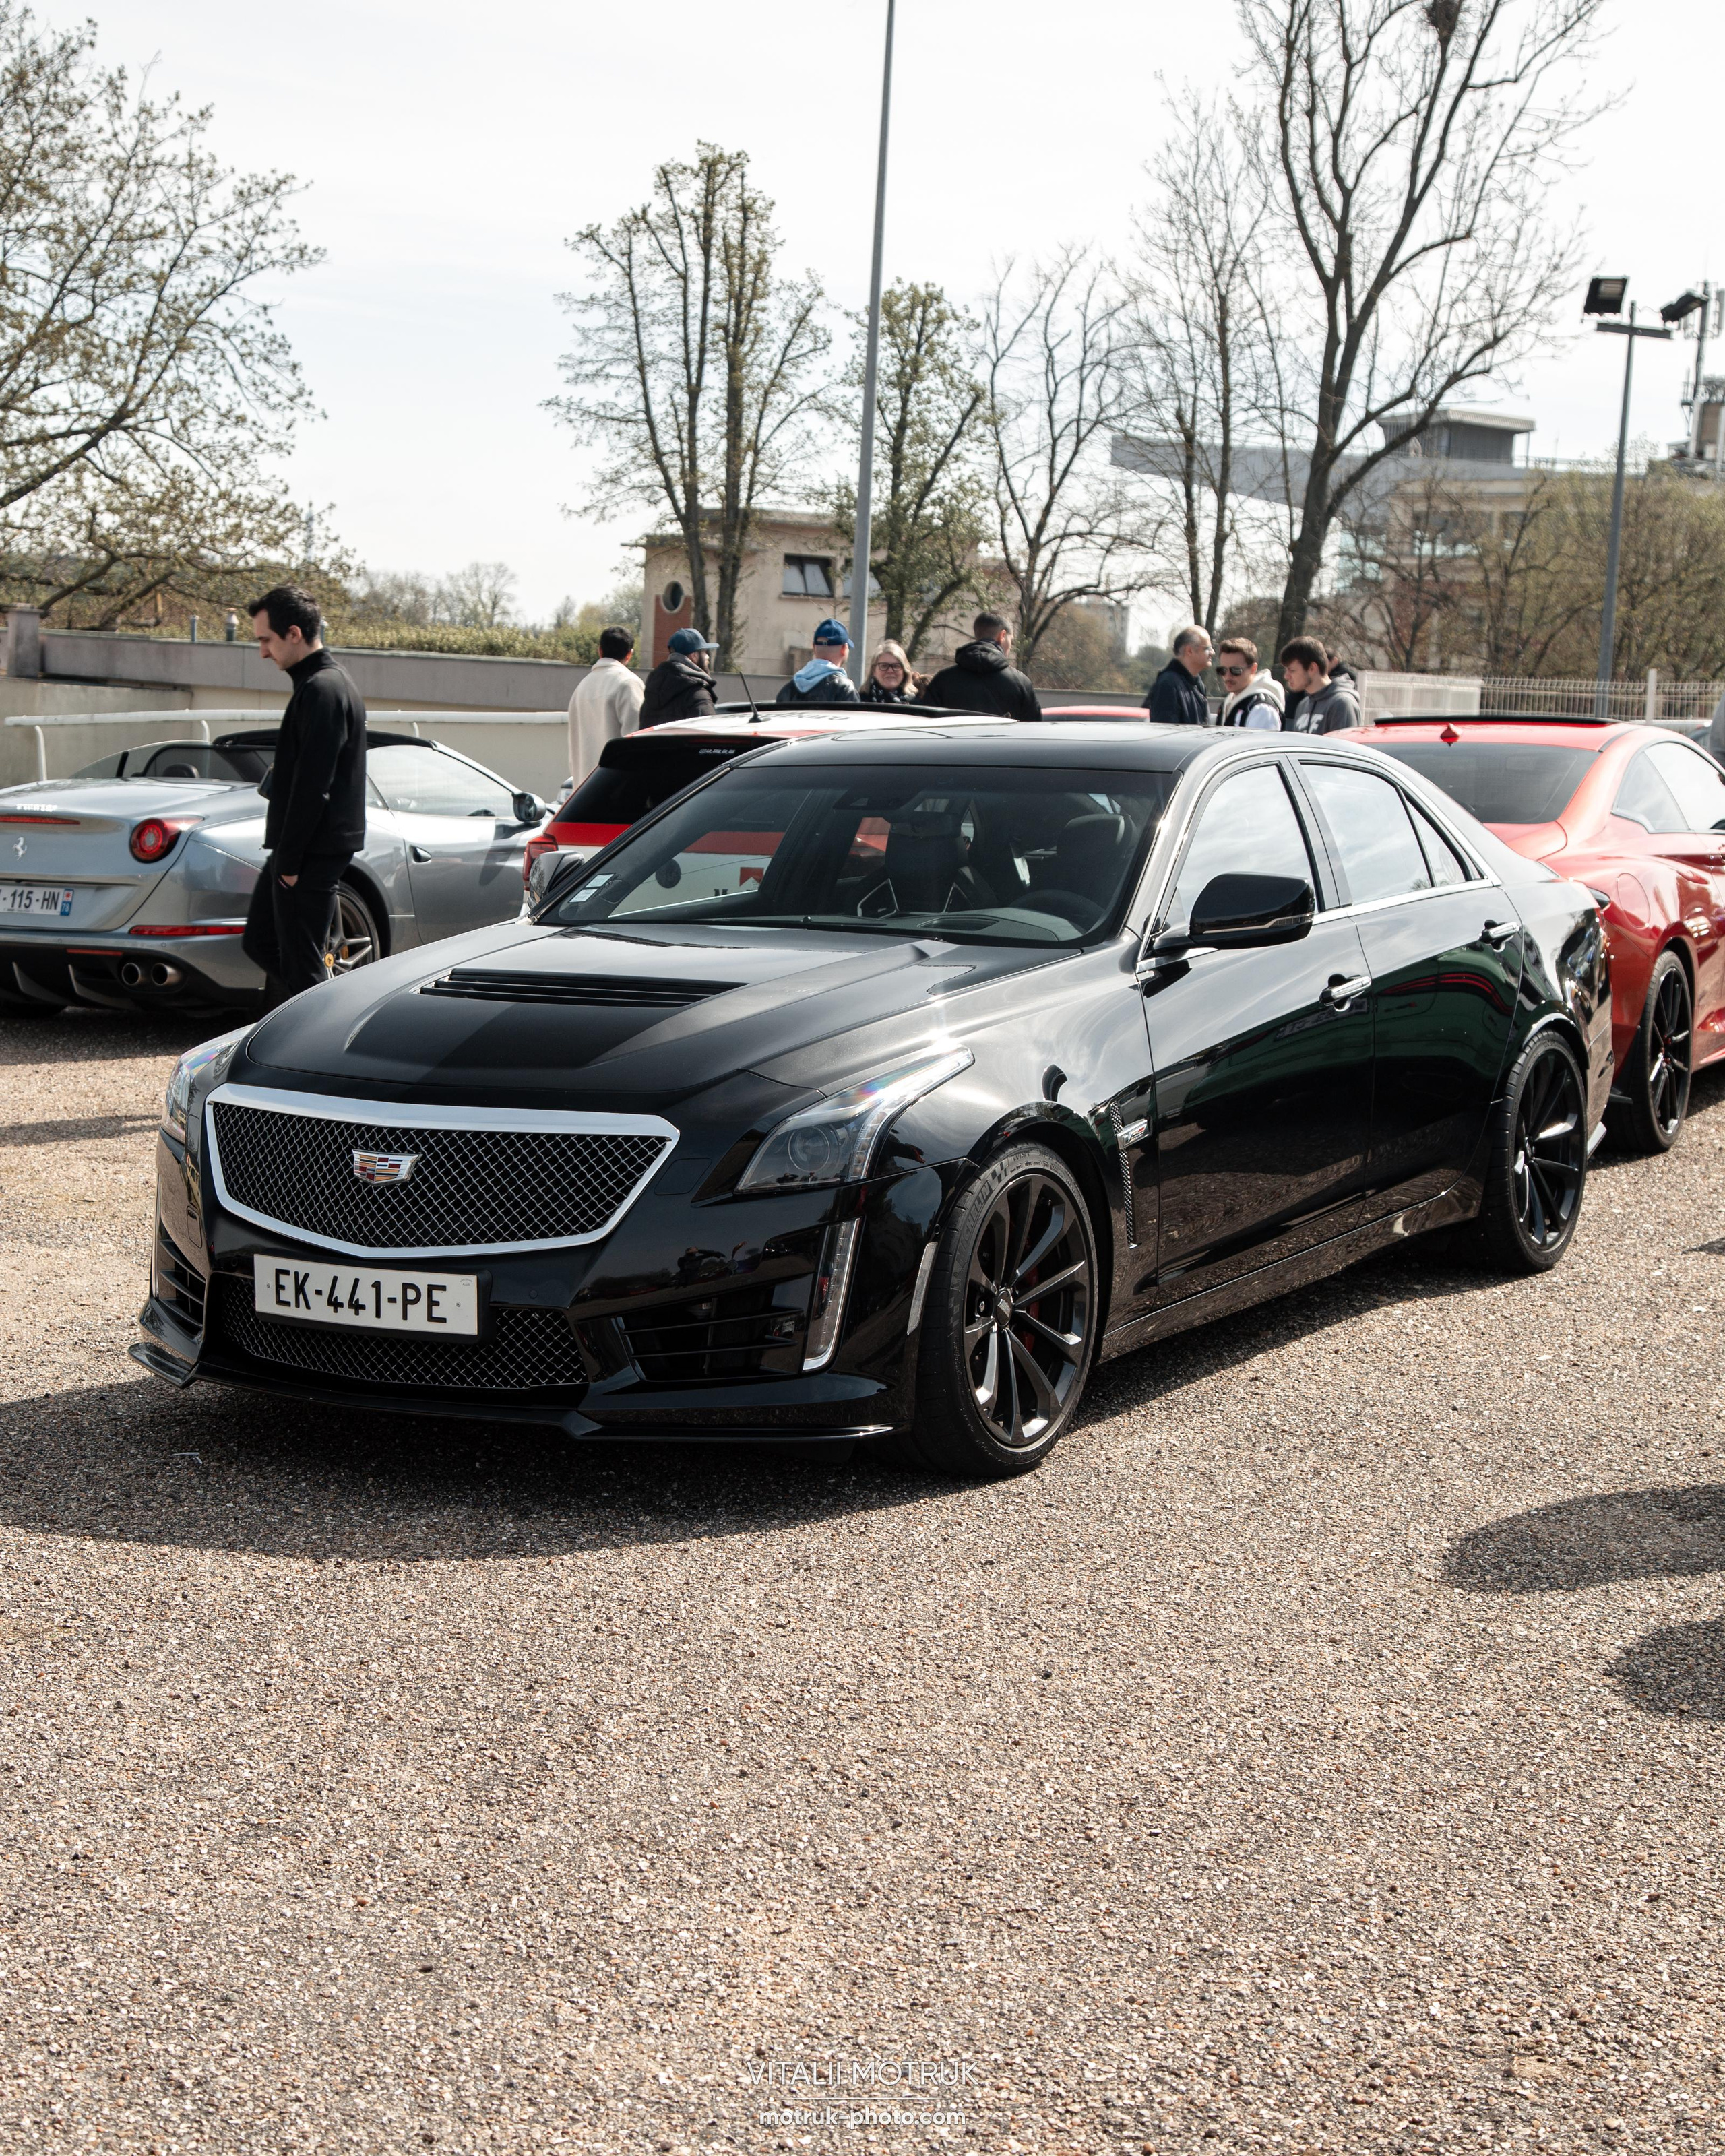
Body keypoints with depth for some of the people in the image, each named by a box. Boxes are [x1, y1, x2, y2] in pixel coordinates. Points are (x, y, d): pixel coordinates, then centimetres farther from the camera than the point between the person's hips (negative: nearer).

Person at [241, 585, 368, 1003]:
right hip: (296, 851, 11)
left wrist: (289, 860, -19)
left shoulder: (322, 690, -17)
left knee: (300, 965, -5)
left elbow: (312, 785, -22)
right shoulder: (325, 683, 17)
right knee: (259, 943, 17)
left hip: (313, 854, -11)